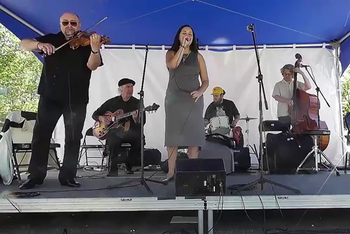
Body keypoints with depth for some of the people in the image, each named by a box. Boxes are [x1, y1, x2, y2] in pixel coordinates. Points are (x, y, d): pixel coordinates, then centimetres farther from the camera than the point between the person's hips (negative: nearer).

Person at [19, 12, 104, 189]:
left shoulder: (86, 43, 3)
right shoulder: (51, 39, 10)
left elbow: (92, 66, -13)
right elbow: (24, 44, 2)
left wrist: (95, 49, -34)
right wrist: (39, 44, -20)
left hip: (77, 99, -1)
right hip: (50, 96, 2)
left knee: (73, 138, 2)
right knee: (41, 134, 3)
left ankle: (67, 176, 12)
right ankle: (35, 175, 12)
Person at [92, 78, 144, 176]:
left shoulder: (137, 103, 5)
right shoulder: (112, 102, 8)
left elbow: (142, 123, -3)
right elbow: (95, 114, 14)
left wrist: (136, 119, -25)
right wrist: (102, 118, -8)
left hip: (130, 133, 1)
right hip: (114, 132, -1)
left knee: (140, 139, -30)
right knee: (113, 140, -35)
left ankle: (129, 164, -3)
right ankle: (113, 168, -15)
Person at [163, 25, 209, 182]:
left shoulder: (198, 56, 9)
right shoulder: (171, 53, 8)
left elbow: (205, 80, 6)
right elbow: (172, 65, -16)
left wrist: (200, 91, -13)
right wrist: (182, 46, -12)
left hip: (193, 100, 0)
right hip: (174, 99, 0)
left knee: (193, 136, -2)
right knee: (172, 136, 0)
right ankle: (171, 172, 7)